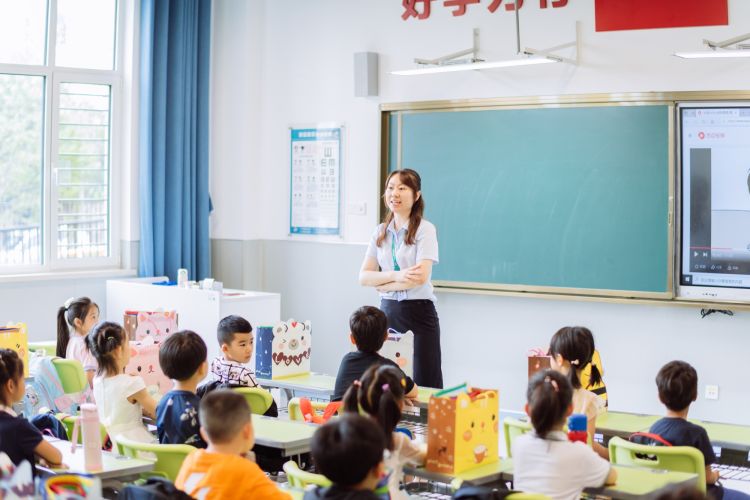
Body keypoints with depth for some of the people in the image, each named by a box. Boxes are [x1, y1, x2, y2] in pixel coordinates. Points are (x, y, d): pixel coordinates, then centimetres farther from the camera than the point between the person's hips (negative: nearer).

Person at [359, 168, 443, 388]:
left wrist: (382, 284, -6)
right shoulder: (380, 232, 10)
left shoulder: (425, 229, -6)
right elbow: (363, 276, 4)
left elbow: (421, 277, -17)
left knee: (424, 385, -3)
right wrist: (395, 276, -14)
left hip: (418, 312, -5)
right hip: (387, 311, 5)